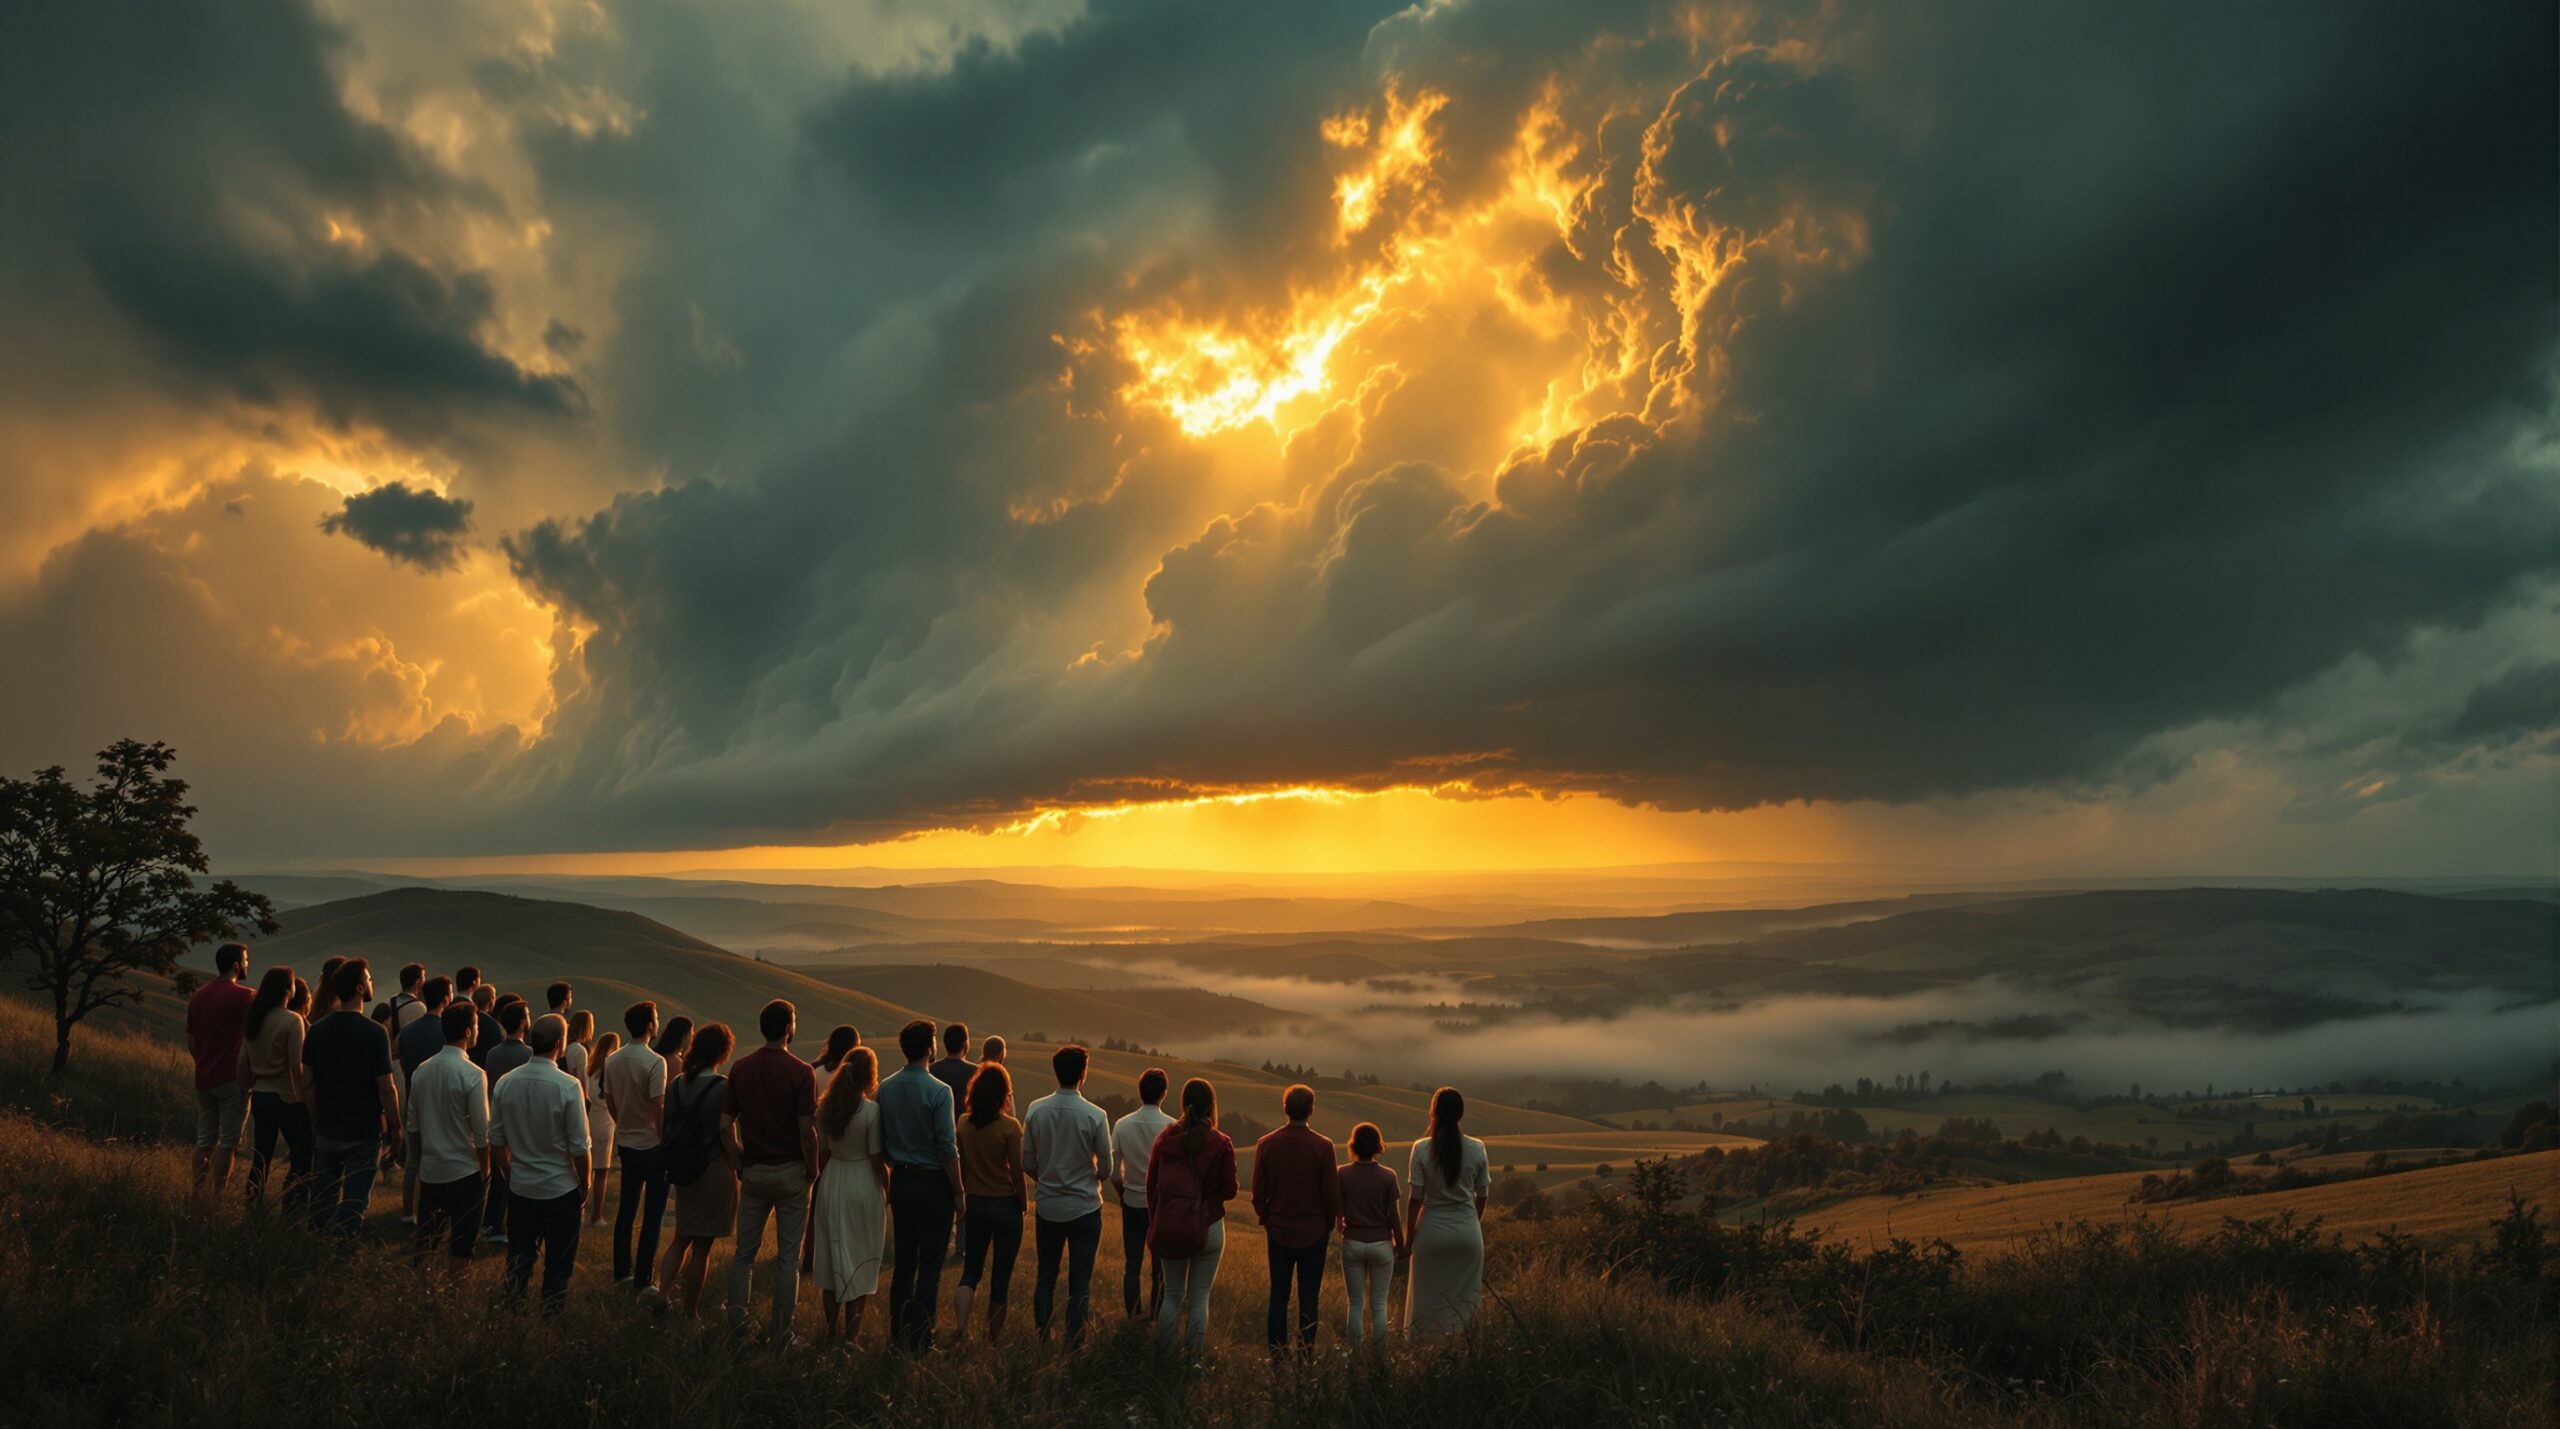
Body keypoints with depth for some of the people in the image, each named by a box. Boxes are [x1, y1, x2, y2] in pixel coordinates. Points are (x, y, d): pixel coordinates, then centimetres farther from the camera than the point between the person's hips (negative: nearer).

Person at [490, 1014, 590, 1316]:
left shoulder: (504, 1083, -6)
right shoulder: (568, 1087, -20)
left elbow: (496, 1140, 2)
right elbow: (579, 1146, -15)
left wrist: (508, 1176, 17)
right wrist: (584, 1183, 1)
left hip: (519, 1187, 4)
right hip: (560, 1189, -4)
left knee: (518, 1259, 17)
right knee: (558, 1263, 11)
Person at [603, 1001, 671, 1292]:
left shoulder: (613, 1061, 3)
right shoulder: (655, 1062, -18)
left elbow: (610, 1104, 10)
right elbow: (659, 1109, -20)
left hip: (625, 1144, 7)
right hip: (652, 1145, -7)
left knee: (626, 1210, 16)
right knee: (652, 1215, 2)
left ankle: (622, 1272, 23)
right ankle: (643, 1279, 4)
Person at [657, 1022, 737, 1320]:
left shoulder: (676, 1084, 2)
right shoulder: (722, 1087, -16)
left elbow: (662, 1129, 7)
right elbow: (726, 1136, -19)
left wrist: (671, 1162, 19)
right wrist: (741, 1171, -10)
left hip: (684, 1171, 5)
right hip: (715, 1171, -5)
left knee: (682, 1238, 22)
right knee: (702, 1245, 6)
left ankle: (665, 1293, 8)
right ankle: (690, 1313, 15)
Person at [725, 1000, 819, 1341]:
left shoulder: (741, 1068, 1)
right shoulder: (800, 1072, -13)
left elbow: (726, 1123, 2)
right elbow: (806, 1129, -16)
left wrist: (741, 1163, 12)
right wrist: (812, 1171, -2)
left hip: (753, 1171, 4)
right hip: (790, 1172, -4)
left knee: (744, 1252, 14)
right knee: (787, 1257, 5)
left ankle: (735, 1324, 13)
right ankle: (781, 1333, 9)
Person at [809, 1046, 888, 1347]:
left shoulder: (825, 1108, -1)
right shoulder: (872, 1111, -16)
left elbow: (822, 1153, 5)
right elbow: (877, 1159, -12)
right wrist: (889, 1193, 0)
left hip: (831, 1185, 5)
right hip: (864, 1187, -5)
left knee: (832, 1257, 15)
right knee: (861, 1260, 7)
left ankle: (832, 1330, 23)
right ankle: (850, 1334, 8)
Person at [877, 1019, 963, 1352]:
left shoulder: (885, 1089, 0)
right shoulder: (938, 1091, -17)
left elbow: (881, 1142, 6)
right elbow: (947, 1149, -16)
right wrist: (958, 1192, -7)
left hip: (900, 1182, 6)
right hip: (933, 1184, -6)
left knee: (903, 1261, 15)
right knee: (929, 1266, 1)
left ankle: (898, 1332, 21)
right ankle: (920, 1339, 1)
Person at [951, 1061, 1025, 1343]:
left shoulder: (963, 1123, -4)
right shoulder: (1010, 1127, -15)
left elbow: (959, 1166, 4)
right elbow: (1017, 1172, -12)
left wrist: (964, 1194, 15)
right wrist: (1023, 1204, 1)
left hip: (974, 1204, 3)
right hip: (1005, 1205, -3)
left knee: (971, 1270, 15)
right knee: (1002, 1275, 10)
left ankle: (959, 1326, -5)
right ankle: (993, 1338, 19)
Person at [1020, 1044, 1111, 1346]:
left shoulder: (1036, 1111, -7)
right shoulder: (1096, 1116, -15)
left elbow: (1027, 1163, -1)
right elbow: (1105, 1169, -8)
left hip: (1047, 1207, 3)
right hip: (1084, 1208, -3)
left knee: (1046, 1277, 16)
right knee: (1080, 1281, 7)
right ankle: (1073, 1342, 10)